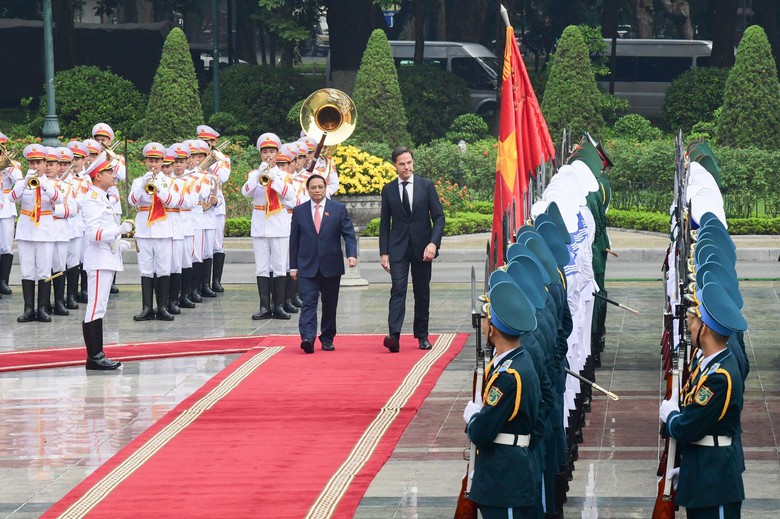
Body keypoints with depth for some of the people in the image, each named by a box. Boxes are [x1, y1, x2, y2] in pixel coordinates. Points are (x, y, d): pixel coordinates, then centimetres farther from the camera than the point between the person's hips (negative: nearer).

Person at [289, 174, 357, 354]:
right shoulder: (299, 211, 7)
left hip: (331, 266, 1)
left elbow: (349, 234, 1)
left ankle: (327, 338, 18)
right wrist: (293, 266, 6)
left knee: (330, 304, 7)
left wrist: (351, 254, -17)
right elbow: (294, 240, 9)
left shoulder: (339, 209, 4)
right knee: (308, 302, -12)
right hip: (307, 267, -1)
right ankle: (307, 338, -23)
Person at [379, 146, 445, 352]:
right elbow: (384, 223, 8)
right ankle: (394, 335, -25)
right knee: (398, 289, -13)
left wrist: (433, 243, -14)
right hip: (398, 248, -1)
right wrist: (384, 252, 1)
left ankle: (422, 335, 18)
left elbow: (438, 217, 0)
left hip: (422, 248, 1)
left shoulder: (426, 186, 2)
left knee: (422, 293, 8)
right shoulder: (388, 190, 5)